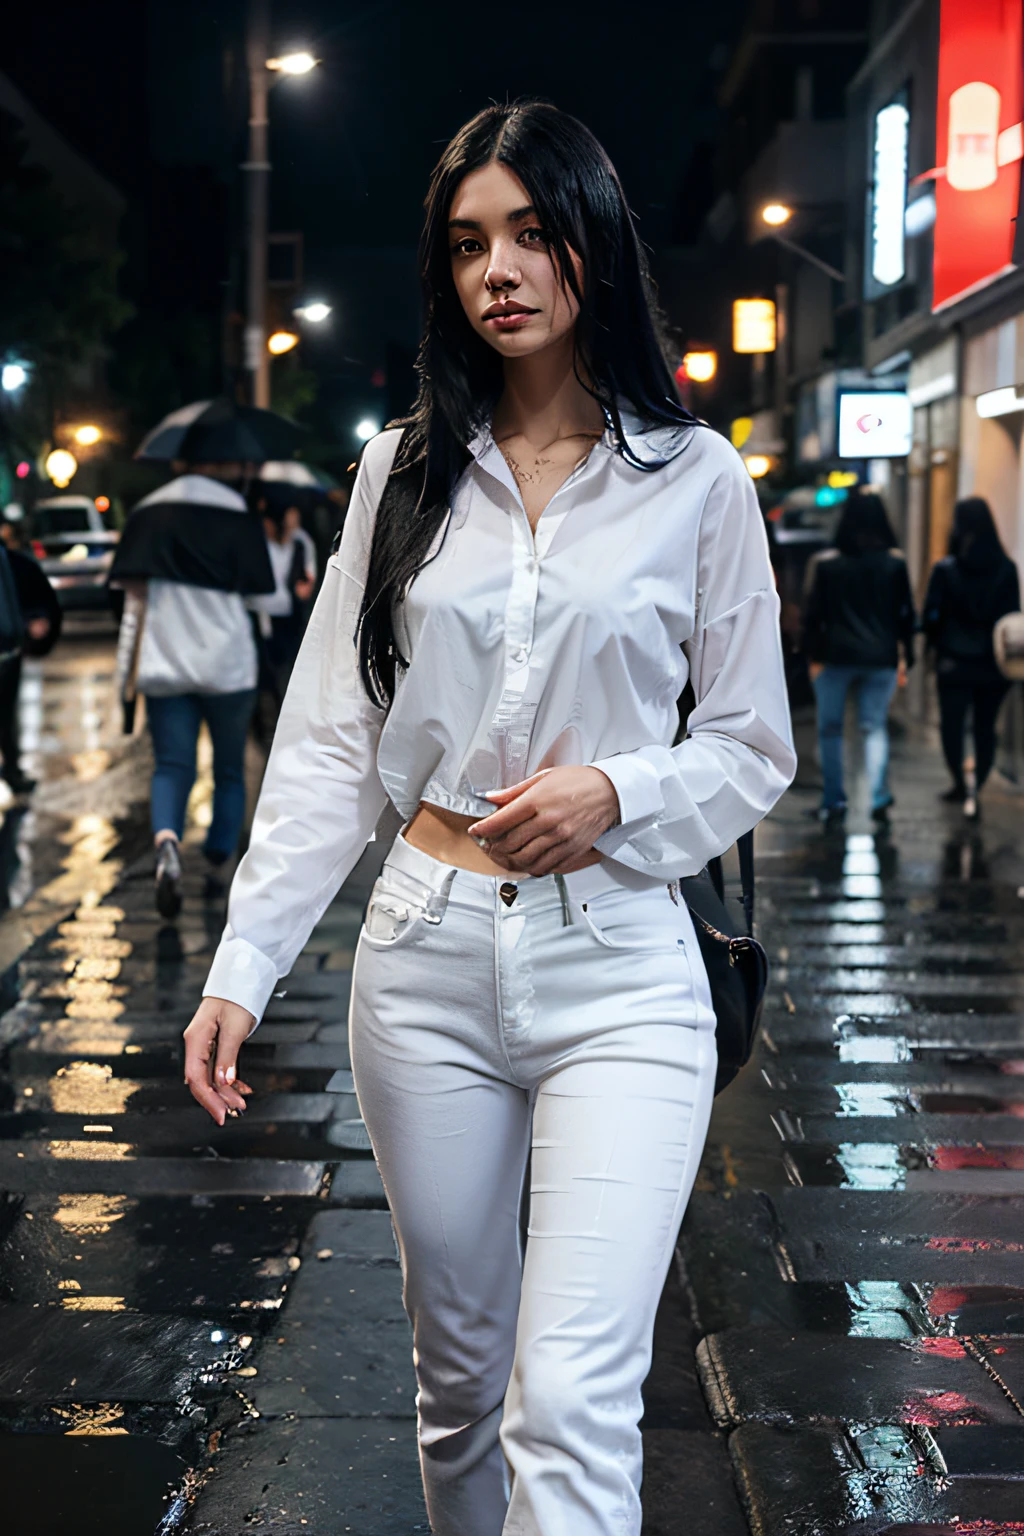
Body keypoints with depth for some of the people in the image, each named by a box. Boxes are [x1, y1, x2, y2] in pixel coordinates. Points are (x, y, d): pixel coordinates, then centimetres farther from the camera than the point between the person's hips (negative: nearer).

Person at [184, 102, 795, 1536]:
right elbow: (328, 745, 4)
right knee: (460, 1372, 16)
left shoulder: (698, 479, 0)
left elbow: (755, 748, 6)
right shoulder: (404, 469, 6)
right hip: (428, 956, 3)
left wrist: (617, 795, -13)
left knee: (573, 1404, -12)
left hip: (619, 968, -2)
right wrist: (243, 965, -4)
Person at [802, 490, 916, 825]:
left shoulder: (825, 563, -5)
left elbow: (813, 613, -4)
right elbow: (907, 614, 1)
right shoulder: (895, 563, -1)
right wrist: (906, 657, 8)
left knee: (830, 729, 10)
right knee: (875, 727, 10)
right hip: (881, 658, 2)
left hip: (836, 658, -1)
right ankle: (879, 797, -3)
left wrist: (813, 656, 3)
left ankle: (833, 801, 10)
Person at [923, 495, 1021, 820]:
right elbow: (1013, 616, 0)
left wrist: (937, 645, 11)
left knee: (952, 726, 10)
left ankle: (962, 786, 3)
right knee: (985, 727, 11)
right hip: (993, 666, 2)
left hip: (955, 663, -2)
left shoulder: (944, 570, -11)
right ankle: (975, 788, 9)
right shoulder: (1006, 569, -5)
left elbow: (931, 616, -7)